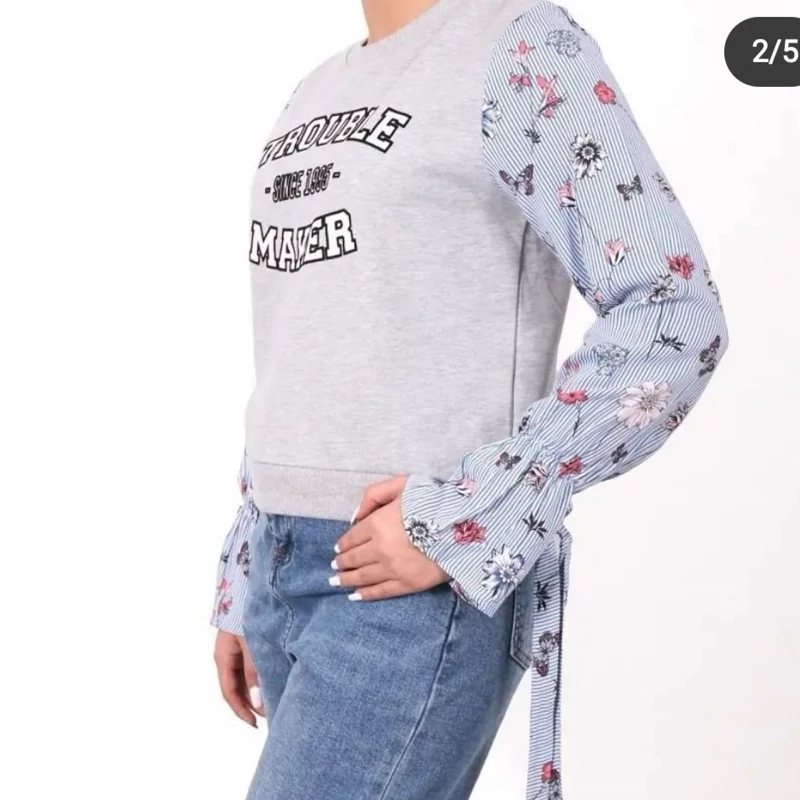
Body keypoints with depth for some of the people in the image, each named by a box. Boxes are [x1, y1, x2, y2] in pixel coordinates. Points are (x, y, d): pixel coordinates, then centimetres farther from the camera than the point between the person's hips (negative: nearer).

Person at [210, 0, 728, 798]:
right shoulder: (315, 96, 17)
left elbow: (674, 313, -15)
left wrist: (461, 521, -19)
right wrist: (243, 587, 18)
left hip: (422, 589, -7)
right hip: (286, 567, 8)